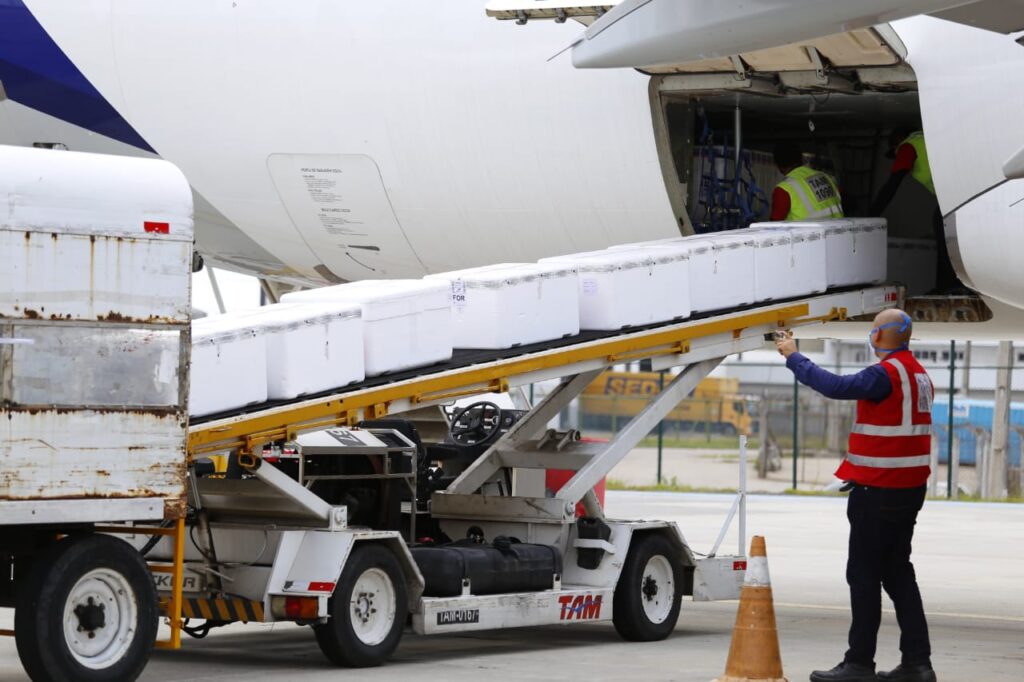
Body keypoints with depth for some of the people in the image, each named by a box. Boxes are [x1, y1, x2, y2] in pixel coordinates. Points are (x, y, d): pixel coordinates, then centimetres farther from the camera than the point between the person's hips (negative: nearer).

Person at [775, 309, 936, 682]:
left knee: (864, 574, -2)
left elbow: (835, 386, -24)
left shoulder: (886, 374, -18)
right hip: (910, 486, 9)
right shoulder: (919, 375, 11)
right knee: (898, 571, 13)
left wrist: (793, 357, -12)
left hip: (879, 491, -9)